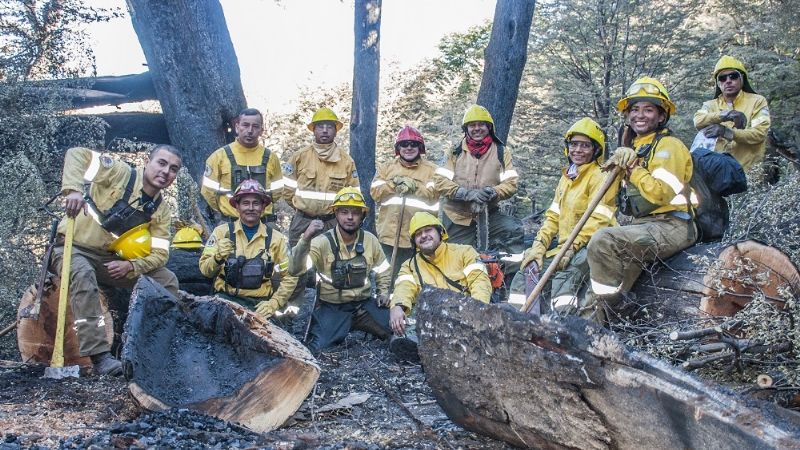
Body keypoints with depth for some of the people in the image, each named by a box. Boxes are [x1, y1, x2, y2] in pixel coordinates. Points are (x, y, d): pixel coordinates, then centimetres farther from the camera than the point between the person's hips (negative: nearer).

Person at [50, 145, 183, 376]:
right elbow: (77, 154, -22)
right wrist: (73, 189, -38)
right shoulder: (120, 173, -15)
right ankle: (100, 355, -40)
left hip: (110, 259, 6)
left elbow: (160, 254, -4)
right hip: (72, 248, -6)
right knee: (84, 275, -41)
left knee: (168, 280, -5)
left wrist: (130, 266, -23)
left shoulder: (160, 210, 1)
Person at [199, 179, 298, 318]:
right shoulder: (222, 232, 2)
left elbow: (290, 276, 6)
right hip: (226, 299, -1)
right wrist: (218, 258, -21)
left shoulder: (276, 238, 4)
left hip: (259, 304, 2)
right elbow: (205, 270, 0)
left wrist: (274, 303, -5)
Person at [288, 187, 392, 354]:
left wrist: (383, 292, 3)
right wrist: (305, 239, -41)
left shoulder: (370, 240, 0)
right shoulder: (322, 242, -14)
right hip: (331, 307, -3)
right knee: (319, 349, -25)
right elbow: (295, 270, -28)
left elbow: (382, 270, 18)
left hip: (364, 304, 4)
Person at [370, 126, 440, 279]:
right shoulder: (386, 168, 14)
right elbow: (375, 193, 2)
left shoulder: (431, 170, 7)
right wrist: (394, 183, -11)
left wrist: (413, 186, -14)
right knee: (389, 277, 6)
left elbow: (433, 195, -7)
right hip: (390, 237, 2)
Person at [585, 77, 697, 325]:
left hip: (670, 227, -10)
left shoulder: (669, 146, -6)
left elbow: (662, 194, -21)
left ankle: (598, 312, -20)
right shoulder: (634, 149, 22)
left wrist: (632, 167, -17)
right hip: (644, 225, 10)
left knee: (604, 240, -27)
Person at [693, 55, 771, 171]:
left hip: (749, 169, -2)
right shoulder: (711, 105, 15)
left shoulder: (757, 101, 7)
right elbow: (698, 121, -7)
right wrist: (726, 115, -20)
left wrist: (726, 132, -20)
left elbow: (759, 134, -8)